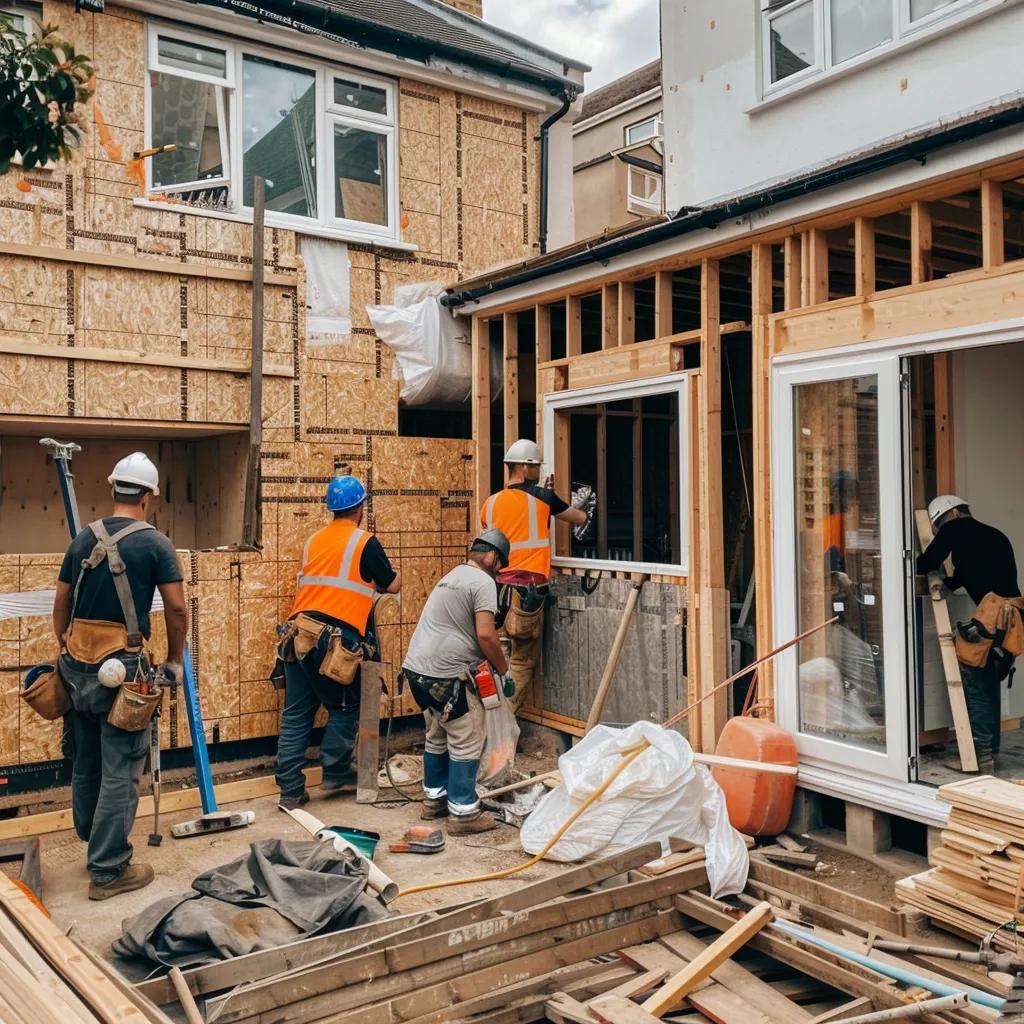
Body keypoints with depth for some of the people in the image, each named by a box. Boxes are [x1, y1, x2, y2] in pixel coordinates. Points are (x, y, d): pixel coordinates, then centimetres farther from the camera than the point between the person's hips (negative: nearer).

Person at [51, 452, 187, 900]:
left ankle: (93, 843, 36)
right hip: (121, 667, -6)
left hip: (77, 666, 6)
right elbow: (177, 609, -8)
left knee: (84, 762, 19)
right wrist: (174, 661, 5)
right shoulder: (154, 543, -8)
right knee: (120, 770, 1)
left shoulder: (84, 538, 8)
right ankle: (108, 870, 7)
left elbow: (61, 604, 14)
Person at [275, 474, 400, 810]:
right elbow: (393, 586, 6)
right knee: (344, 707, 16)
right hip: (335, 638, -5)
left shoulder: (314, 540, 17)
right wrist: (392, 576, 30)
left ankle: (290, 790, 10)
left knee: (296, 714, 9)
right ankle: (335, 775, 21)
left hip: (299, 632, 5)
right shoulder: (364, 543, -1)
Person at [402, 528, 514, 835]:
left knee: (437, 736, 23)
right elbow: (485, 634, -19)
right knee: (467, 742, 1)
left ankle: (434, 799, 33)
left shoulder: (452, 576, 21)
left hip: (417, 668, 10)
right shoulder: (483, 581, -9)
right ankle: (463, 813, 7)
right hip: (446, 674, -10)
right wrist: (504, 671, -5)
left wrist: (491, 666, 32)